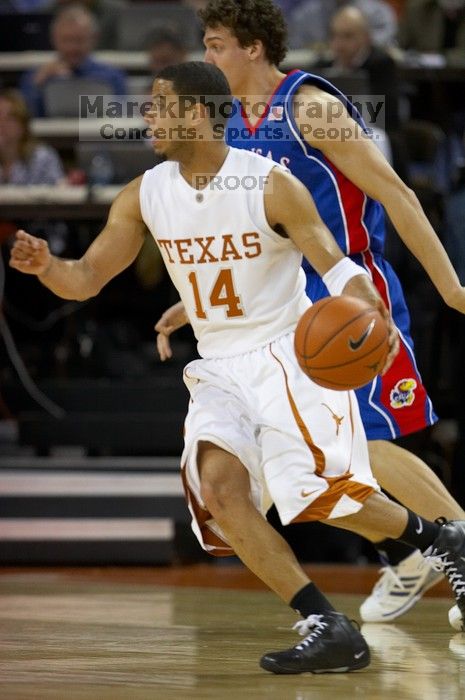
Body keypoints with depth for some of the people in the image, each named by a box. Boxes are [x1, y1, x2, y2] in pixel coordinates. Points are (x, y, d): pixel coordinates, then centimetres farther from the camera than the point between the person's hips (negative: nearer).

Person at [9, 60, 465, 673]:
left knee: (316, 489, -21)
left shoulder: (270, 185, -13)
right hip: (221, 369, 5)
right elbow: (86, 279, 3)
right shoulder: (145, 196, 0)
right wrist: (45, 266, -20)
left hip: (291, 353, -5)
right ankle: (328, 629, -16)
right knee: (216, 486, -19)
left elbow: (337, 266, -14)